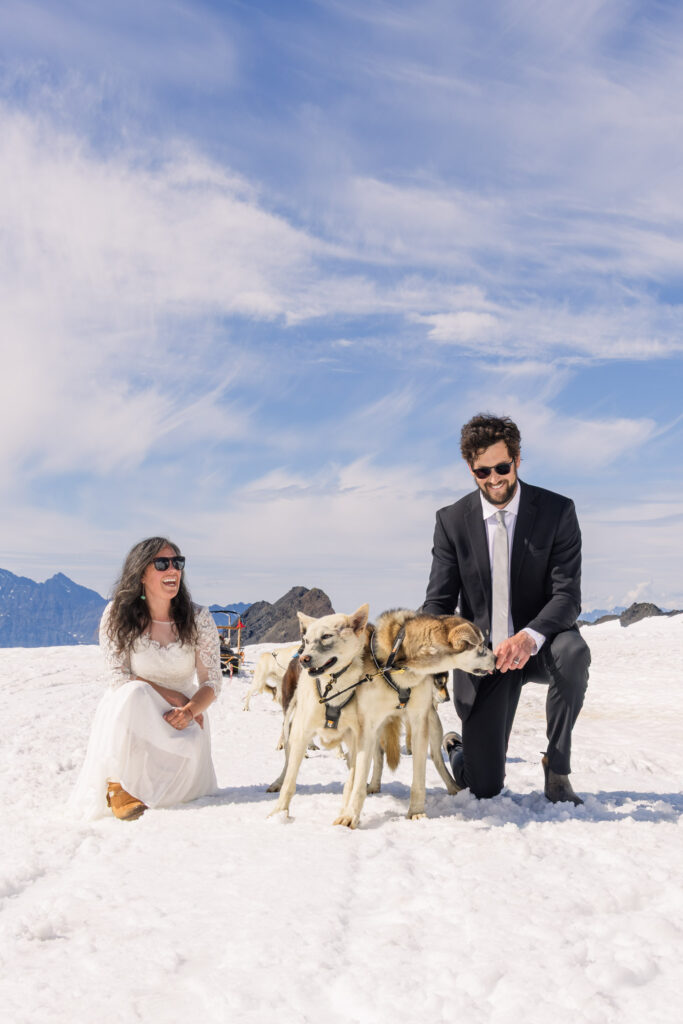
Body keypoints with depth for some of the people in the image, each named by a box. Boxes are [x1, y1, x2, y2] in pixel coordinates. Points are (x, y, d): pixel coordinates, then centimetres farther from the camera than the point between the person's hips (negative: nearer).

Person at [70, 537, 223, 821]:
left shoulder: (199, 619, -8)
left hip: (181, 716, 2)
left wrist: (190, 709, -28)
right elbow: (119, 678, -11)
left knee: (192, 748, -30)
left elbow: (212, 681, -6)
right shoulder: (117, 616, -11)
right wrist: (174, 696, -20)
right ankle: (118, 786, -21)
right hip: (134, 713, -2)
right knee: (134, 693, -35)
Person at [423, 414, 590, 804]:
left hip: (539, 646, 0)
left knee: (573, 651, -38)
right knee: (484, 787, -6)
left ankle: (557, 771, -15)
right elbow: (439, 602, -5)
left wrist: (531, 636, -37)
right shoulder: (452, 520, -5)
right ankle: (459, 747, 34)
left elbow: (567, 596, -16)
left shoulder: (557, 511, -10)